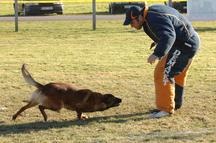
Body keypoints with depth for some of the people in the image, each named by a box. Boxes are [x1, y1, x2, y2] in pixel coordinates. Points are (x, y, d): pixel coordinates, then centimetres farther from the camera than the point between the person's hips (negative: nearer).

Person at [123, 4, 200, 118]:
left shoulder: (155, 19, -25)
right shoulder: (151, 13, 8)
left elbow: (168, 36, -39)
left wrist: (157, 54, -48)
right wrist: (158, 41, 22)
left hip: (183, 46, -11)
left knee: (162, 74, -14)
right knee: (177, 74, 24)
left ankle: (166, 108, -10)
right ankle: (176, 103, 39)